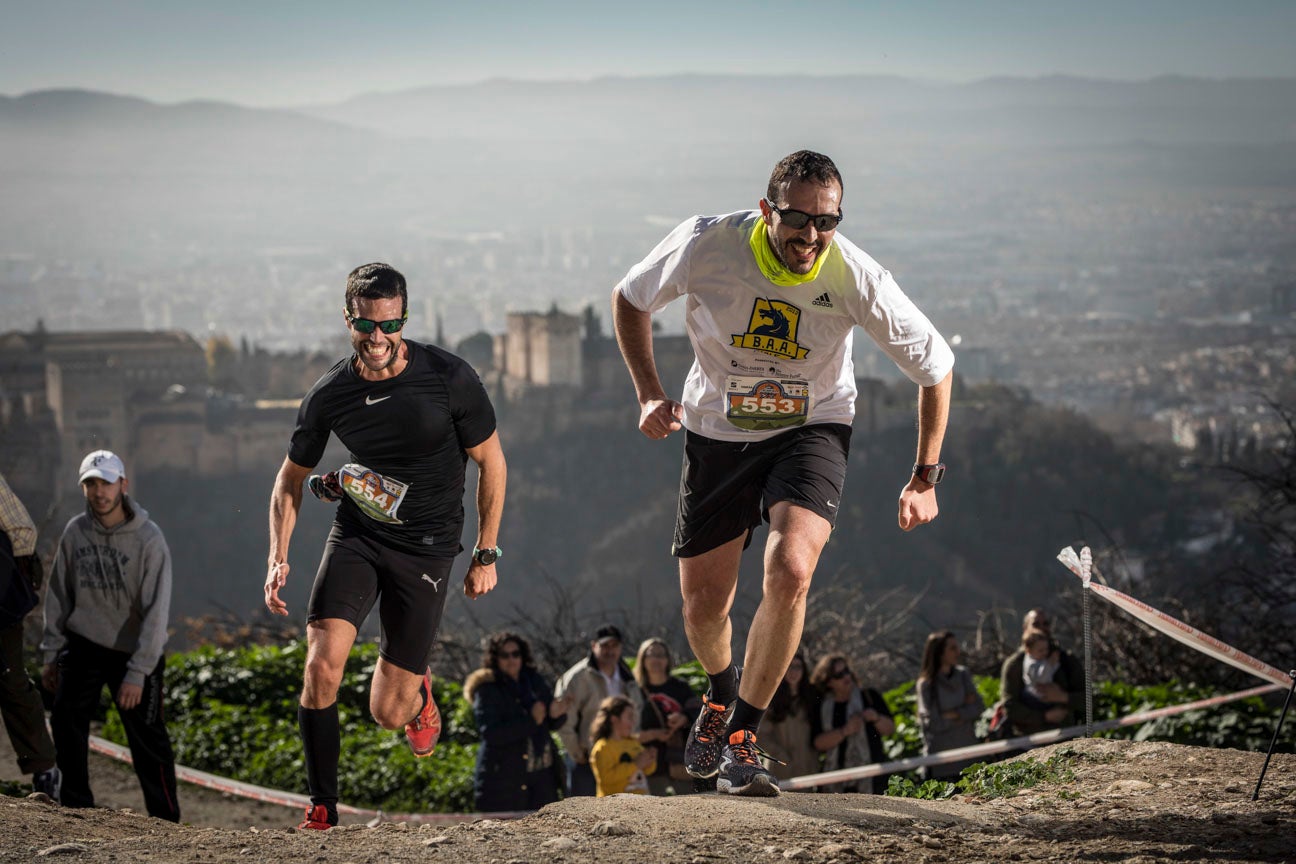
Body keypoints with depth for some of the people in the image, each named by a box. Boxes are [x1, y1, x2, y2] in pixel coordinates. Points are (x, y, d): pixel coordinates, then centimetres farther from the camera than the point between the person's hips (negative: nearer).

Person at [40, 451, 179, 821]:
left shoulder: (148, 539, -14)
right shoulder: (75, 533, -2)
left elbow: (156, 611, -16)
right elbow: (58, 595, 8)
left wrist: (137, 672, -20)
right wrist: (52, 654, 6)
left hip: (135, 651, -3)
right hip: (83, 647, 3)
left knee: (148, 738, -3)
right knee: (66, 720, -10)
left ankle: (167, 821, 8)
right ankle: (77, 807, 2)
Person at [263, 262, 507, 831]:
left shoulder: (449, 379, -13)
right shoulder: (329, 395, -6)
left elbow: (490, 462, 0)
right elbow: (291, 477, 9)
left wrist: (486, 555, 1)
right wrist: (278, 558, -3)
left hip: (426, 547, -2)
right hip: (356, 534, 2)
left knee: (387, 714, -2)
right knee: (321, 667, -20)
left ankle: (417, 688, 37)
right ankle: (322, 806, -5)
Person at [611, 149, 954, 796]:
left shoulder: (857, 278, -23)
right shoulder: (706, 245, -23)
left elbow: (935, 366, -7)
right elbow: (630, 300, -1)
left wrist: (925, 477, -5)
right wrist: (650, 394, -11)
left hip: (810, 430, -1)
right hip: (717, 431, 1)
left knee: (790, 573, -27)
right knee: (704, 608, 4)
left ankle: (741, 734, -9)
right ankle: (721, 693, 42)